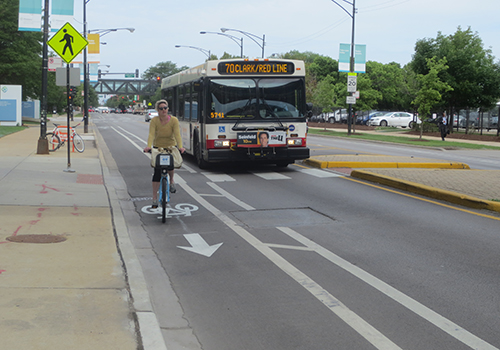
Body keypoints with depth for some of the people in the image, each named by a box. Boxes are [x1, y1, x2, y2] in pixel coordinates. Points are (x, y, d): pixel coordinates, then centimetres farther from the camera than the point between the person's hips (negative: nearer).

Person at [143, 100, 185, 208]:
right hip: (158, 147, 0)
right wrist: (148, 146, -42)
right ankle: (155, 198, 1)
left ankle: (171, 181, 13)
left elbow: (177, 134, -22)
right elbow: (151, 134, -24)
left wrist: (180, 146, -38)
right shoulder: (154, 121, -13)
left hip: (171, 147, 0)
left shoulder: (174, 120, -12)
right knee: (157, 173, -6)